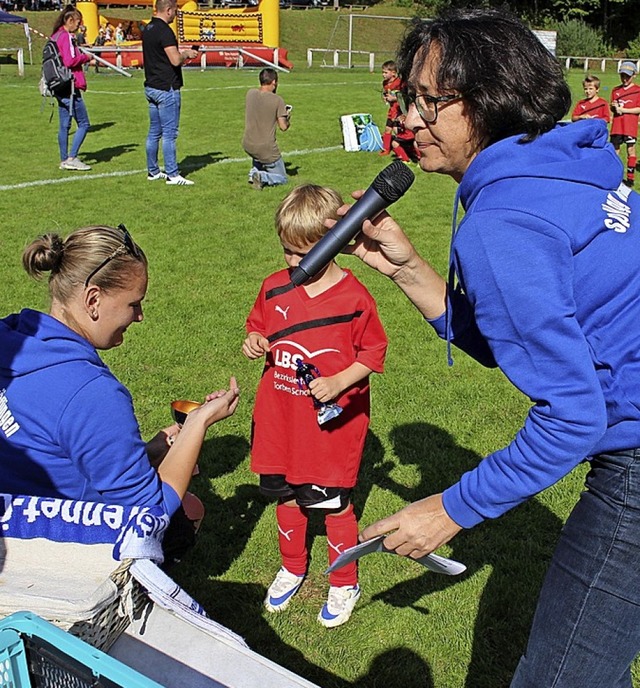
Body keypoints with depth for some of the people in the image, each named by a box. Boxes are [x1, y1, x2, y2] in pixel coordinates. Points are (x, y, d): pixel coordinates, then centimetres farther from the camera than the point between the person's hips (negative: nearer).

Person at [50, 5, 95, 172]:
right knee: (84, 123, -3)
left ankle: (64, 160, 15)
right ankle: (72, 158, -6)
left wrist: (85, 60, 12)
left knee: (64, 125, 11)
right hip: (70, 87, -9)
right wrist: (86, 57, -6)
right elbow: (70, 61, -22)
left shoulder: (55, 36, 15)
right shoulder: (66, 36, -12)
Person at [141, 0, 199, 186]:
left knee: (154, 132, 13)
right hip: (166, 88, -9)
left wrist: (182, 55, 16)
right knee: (169, 133, -6)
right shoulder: (164, 31, -16)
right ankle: (172, 175, -3)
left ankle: (153, 171, 19)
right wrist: (186, 54, -3)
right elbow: (175, 60, -23)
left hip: (151, 86, 9)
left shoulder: (148, 29, 13)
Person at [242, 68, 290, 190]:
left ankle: (254, 171, 22)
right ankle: (262, 177, -13)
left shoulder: (250, 93, 0)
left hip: (247, 145, 5)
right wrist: (288, 118, 10)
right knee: (282, 179, 13)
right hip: (266, 149, -5)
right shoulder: (277, 100, -13)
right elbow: (283, 127, -11)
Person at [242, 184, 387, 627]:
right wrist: (254, 342, -8)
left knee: (335, 503, 7)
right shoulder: (275, 288, -1)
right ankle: (292, 567, 41)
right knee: (287, 495, 18)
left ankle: (345, 583, 29)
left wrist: (337, 382, -21)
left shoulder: (354, 298, -14)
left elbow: (373, 354, -8)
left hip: (333, 419, -4)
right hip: (281, 417, 5)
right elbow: (259, 325, 14)